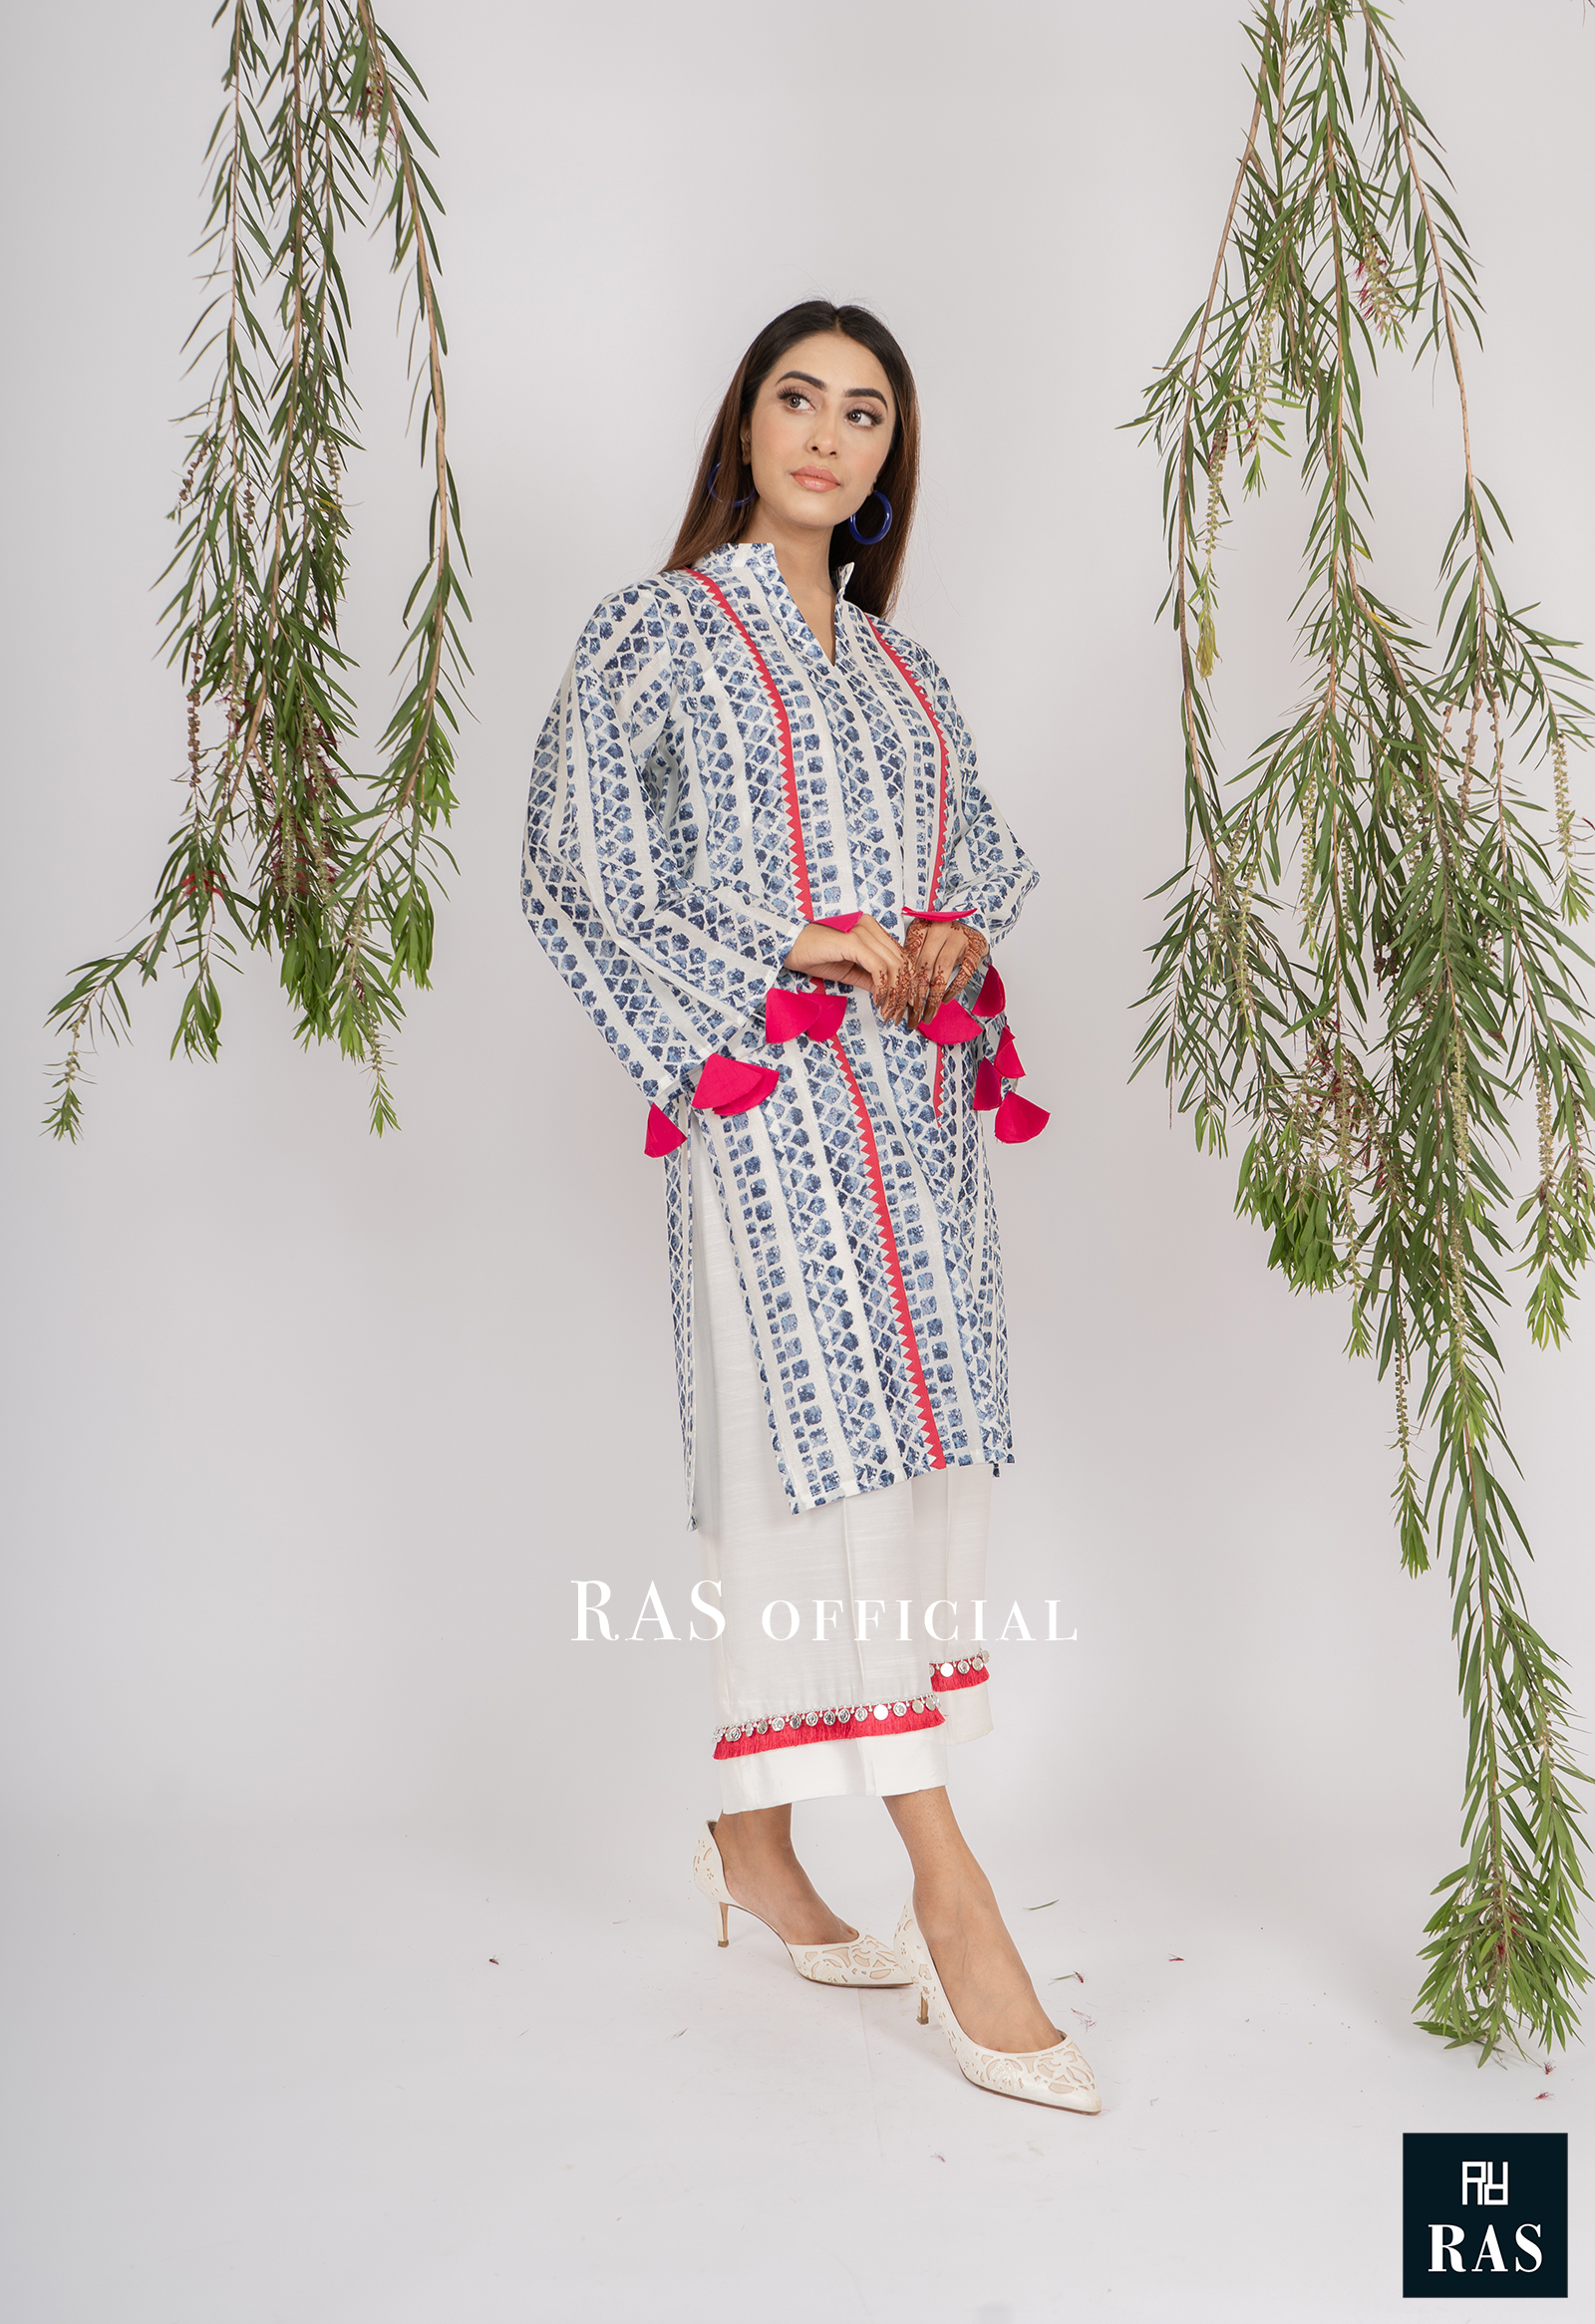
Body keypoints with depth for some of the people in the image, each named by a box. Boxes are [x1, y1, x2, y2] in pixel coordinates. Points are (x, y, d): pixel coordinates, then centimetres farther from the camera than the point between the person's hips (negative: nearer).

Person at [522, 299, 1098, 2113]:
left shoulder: (895, 658, 20)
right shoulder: (658, 629, 3)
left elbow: (988, 843, 22)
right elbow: (580, 872, -4)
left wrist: (951, 936, -3)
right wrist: (804, 947, -12)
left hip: (918, 1093, 6)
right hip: (770, 1095, -6)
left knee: (887, 1460, 6)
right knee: (829, 1444, -10)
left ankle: (753, 1839, 20)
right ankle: (949, 1894, -5)